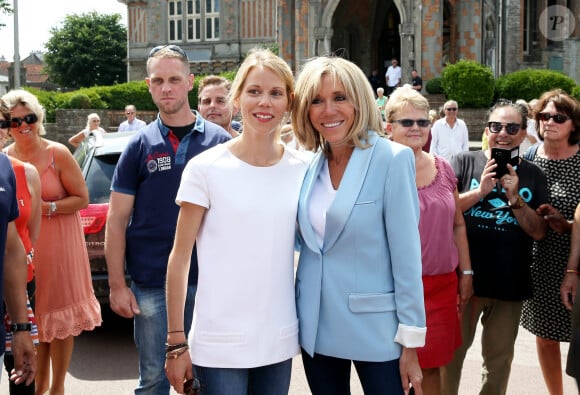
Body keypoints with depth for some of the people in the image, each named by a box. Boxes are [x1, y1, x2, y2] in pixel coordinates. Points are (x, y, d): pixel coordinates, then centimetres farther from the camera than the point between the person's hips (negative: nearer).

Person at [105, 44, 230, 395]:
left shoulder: (219, 141, 1)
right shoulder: (140, 146, 1)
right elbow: (117, 221, 2)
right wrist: (117, 285, -3)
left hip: (209, 281, 0)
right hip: (151, 286, 0)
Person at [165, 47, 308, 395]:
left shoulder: (302, 170, 2)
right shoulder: (206, 168, -7)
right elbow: (180, 258, -5)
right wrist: (176, 341, -7)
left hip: (280, 342, 3)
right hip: (219, 346, -3)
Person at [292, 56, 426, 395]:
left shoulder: (392, 159, -11)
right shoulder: (309, 165, 4)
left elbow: (407, 256, -12)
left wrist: (410, 341, -12)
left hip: (374, 328, -5)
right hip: (316, 328, 5)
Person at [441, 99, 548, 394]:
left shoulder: (533, 175, 5)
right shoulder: (465, 162, -2)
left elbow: (538, 232, 0)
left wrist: (515, 198, -14)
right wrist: (480, 191, -21)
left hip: (510, 283, 2)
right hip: (465, 278, -2)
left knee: (499, 360, 15)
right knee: (451, 353, 8)